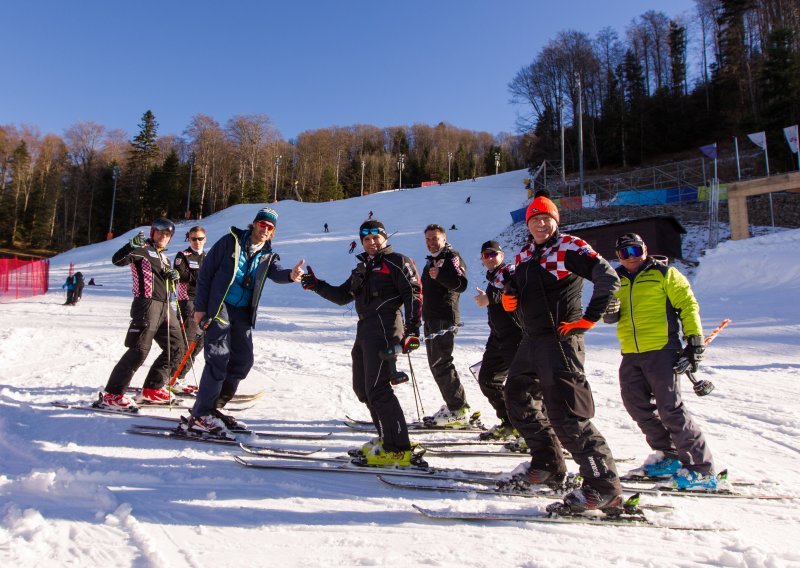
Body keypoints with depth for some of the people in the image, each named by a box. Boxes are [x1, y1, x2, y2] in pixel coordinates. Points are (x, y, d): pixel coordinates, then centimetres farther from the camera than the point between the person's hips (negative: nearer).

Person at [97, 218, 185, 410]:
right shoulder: (143, 249, 2)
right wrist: (133, 245, -31)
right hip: (147, 304, -8)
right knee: (140, 349, -14)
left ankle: (152, 389, 18)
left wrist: (173, 277, 4)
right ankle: (112, 394, -6)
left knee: (175, 349, 9)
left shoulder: (163, 257, 24)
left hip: (165, 307, 8)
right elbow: (118, 260, -15)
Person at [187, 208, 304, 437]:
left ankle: (213, 408, 21)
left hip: (243, 313, 6)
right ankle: (200, 415, -6)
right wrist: (200, 307, -8)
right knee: (218, 358, -13)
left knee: (242, 361, 7)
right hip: (219, 307, -6)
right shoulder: (230, 241, -4)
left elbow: (276, 272, -14)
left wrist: (290, 275, -39)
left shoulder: (268, 255, 8)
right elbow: (205, 272, -4)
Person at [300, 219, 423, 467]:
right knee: (362, 387, 12)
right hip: (365, 330, 9)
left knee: (377, 389, -14)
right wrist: (317, 286, 11)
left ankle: (399, 450, -9)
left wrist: (412, 330, -19)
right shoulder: (363, 268, 24)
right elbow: (342, 296, 23)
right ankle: (388, 439, 21)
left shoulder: (397, 261, -1)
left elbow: (413, 295, -10)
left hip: (384, 329, -9)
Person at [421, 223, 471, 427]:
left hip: (445, 319, -10)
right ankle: (454, 405, 19)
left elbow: (461, 284, -21)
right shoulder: (431, 261, 23)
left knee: (441, 364, -13)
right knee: (436, 364, 11)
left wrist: (440, 275, -34)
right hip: (431, 319, 10)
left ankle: (459, 411, -9)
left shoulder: (451, 257, -5)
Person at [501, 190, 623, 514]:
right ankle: (548, 466, 32)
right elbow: (517, 290, 24)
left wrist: (588, 319, -16)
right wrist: (509, 297, 0)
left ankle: (604, 488, -2)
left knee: (566, 415, -12)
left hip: (560, 339, -9)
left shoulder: (569, 247, -7)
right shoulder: (524, 255, 15)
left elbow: (608, 278, -14)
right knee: (518, 401, 18)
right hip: (531, 339, 9)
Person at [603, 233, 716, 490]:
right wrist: (609, 312, -6)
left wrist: (694, 339, -10)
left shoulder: (665, 274, 1)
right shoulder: (617, 281, 16)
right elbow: (611, 316, 19)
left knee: (670, 408, -10)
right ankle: (669, 455, 26)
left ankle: (701, 468, 1)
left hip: (661, 350, -6)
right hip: (630, 354, 6)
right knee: (638, 407, 9)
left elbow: (688, 305, -2)